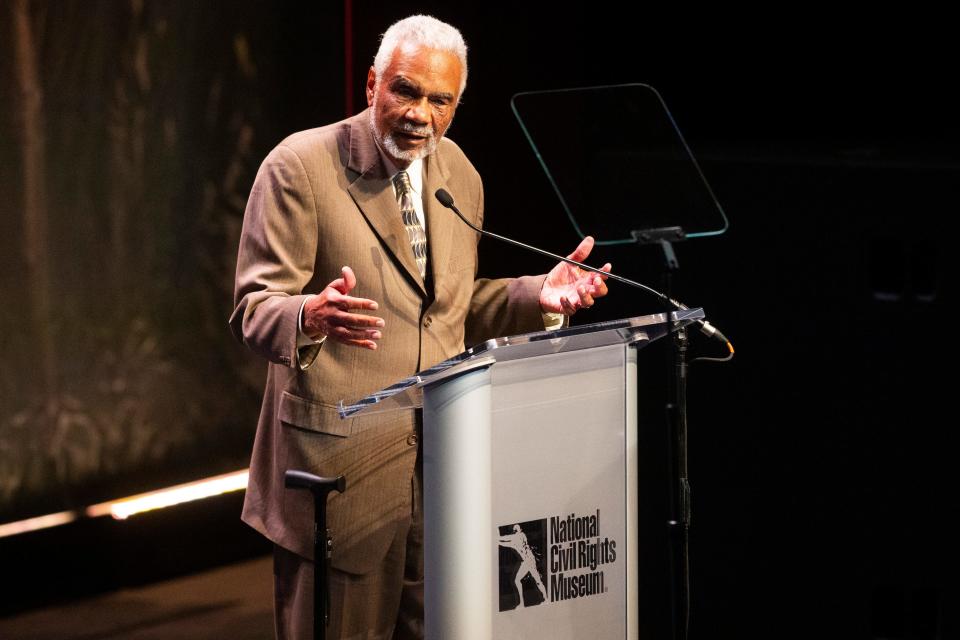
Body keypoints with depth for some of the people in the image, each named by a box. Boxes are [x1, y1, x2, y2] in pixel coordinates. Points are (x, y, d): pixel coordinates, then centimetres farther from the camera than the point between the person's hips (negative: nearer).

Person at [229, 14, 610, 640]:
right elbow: (254, 310, -11)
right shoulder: (300, 167, -8)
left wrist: (537, 296, 4)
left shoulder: (461, 178, 12)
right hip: (339, 463, -5)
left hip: (441, 463, 6)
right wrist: (311, 318, -34)